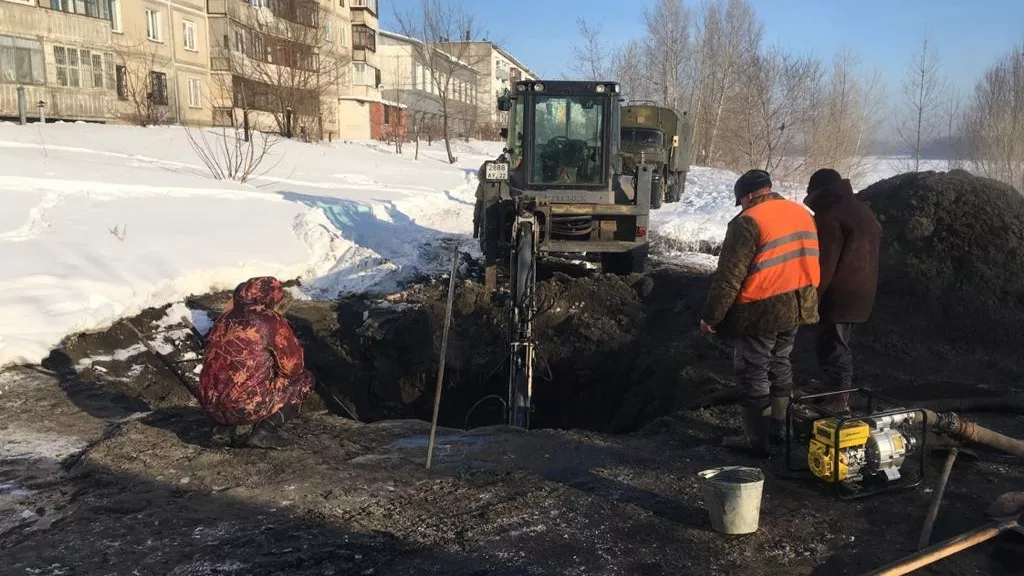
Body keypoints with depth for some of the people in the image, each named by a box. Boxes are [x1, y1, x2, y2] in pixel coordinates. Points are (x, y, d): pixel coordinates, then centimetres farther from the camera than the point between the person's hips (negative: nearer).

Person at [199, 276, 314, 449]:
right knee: (304, 379, 13)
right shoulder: (273, 322, -6)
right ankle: (266, 429, -3)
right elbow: (294, 367, -2)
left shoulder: (225, 318, 14)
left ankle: (225, 428, 13)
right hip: (247, 406, -7)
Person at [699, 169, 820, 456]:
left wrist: (710, 316, -12)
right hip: (798, 307, 8)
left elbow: (729, 277, -19)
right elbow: (810, 261, 17)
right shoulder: (803, 213, 9)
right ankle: (778, 427, 32)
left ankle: (757, 439, 9)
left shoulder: (748, 222, -17)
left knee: (754, 373, 3)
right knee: (779, 364, 21)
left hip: (760, 312, -8)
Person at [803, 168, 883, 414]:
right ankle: (843, 397, 24)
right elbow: (872, 253, 23)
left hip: (839, 296, -10)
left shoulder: (830, 216, -16)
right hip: (862, 293, 10)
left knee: (831, 349, -5)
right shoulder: (864, 211, 16)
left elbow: (824, 264, -20)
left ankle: (841, 400, -3)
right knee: (840, 346, 18)